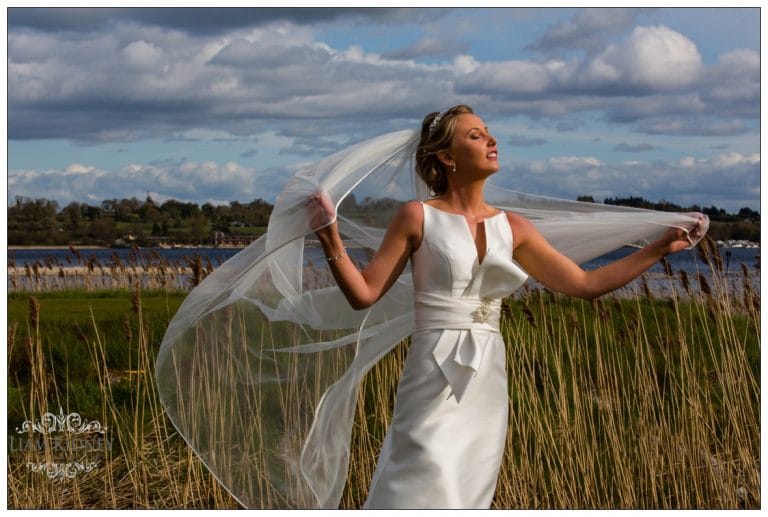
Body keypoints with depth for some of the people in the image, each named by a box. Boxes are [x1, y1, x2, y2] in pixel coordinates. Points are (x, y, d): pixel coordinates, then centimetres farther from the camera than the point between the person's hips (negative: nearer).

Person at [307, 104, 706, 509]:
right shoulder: (418, 217, -1)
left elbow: (585, 284, 12)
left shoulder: (512, 228, 10)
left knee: (468, 497, 6)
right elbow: (364, 293, -3)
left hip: (487, 384, 5)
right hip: (434, 381, -5)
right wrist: (330, 236, -16)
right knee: (426, 490, -11)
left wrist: (659, 249, 11)